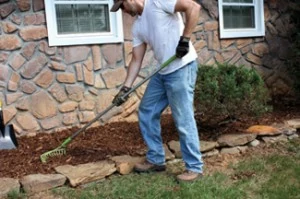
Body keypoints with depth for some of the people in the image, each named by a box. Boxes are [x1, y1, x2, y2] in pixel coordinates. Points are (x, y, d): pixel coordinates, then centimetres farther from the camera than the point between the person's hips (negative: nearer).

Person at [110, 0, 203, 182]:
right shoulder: (137, 26, 15)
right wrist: (126, 88, 8)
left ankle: (195, 167, 9)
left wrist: (185, 39, -19)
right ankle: (156, 160, 26)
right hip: (162, 71, 9)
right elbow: (137, 60, 14)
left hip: (181, 68, -9)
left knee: (184, 120, -5)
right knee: (146, 113, 13)